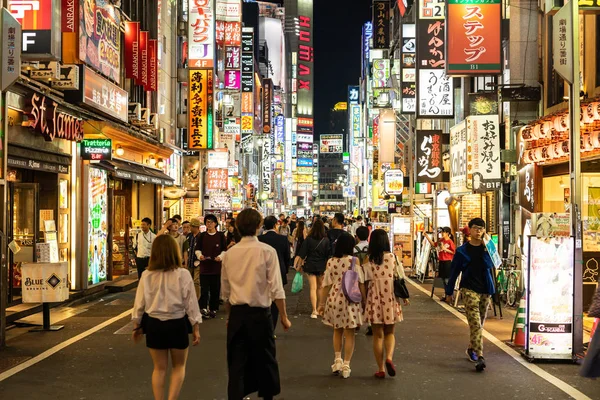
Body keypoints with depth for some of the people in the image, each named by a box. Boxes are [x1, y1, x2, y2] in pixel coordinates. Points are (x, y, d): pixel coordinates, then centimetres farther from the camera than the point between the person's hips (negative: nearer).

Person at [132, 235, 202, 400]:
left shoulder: (147, 276, -4)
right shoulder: (183, 274, -12)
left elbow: (139, 304, 3)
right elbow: (191, 304, -8)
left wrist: (136, 326, 17)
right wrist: (196, 329, 1)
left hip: (154, 324, 2)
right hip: (177, 324, -2)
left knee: (159, 368, 17)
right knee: (179, 366, 17)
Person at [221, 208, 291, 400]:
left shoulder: (230, 253, 2)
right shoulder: (267, 251, -10)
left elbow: (225, 291, 8)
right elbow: (276, 289, -12)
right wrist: (283, 316, -5)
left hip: (236, 314, 3)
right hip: (260, 314, -3)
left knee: (237, 362, 9)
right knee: (265, 359, 14)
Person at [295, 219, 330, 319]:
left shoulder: (308, 239, -7)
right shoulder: (326, 240, -7)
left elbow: (302, 254, -4)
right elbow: (328, 254, -3)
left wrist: (299, 265, 7)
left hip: (310, 266, -1)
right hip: (322, 266, 1)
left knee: (313, 288, 0)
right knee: (320, 288, 17)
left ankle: (314, 311, -8)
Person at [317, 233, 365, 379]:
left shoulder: (331, 262, -1)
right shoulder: (354, 261, -8)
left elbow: (326, 285, 1)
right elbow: (361, 283, -6)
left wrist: (322, 303, 8)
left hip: (334, 299, 3)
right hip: (351, 300, -3)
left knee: (337, 331, 22)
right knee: (349, 334, 6)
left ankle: (337, 360, 22)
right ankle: (346, 366, 7)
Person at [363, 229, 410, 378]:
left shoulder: (368, 260, -5)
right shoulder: (392, 257, -4)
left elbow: (365, 283, -5)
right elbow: (399, 279, -2)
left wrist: (364, 300, 5)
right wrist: (405, 296, 11)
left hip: (374, 300, -1)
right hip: (391, 299, 1)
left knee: (378, 335, 9)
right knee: (389, 333, 16)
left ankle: (381, 369, 10)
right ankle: (389, 357, -10)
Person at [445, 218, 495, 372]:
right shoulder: (462, 250, 1)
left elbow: (490, 264, -6)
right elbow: (454, 271, 6)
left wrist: (485, 247, -13)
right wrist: (449, 292, 8)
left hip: (485, 290, 3)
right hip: (469, 289, -3)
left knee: (479, 324, 14)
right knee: (475, 323, -14)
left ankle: (471, 349, 33)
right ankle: (480, 357, -20)